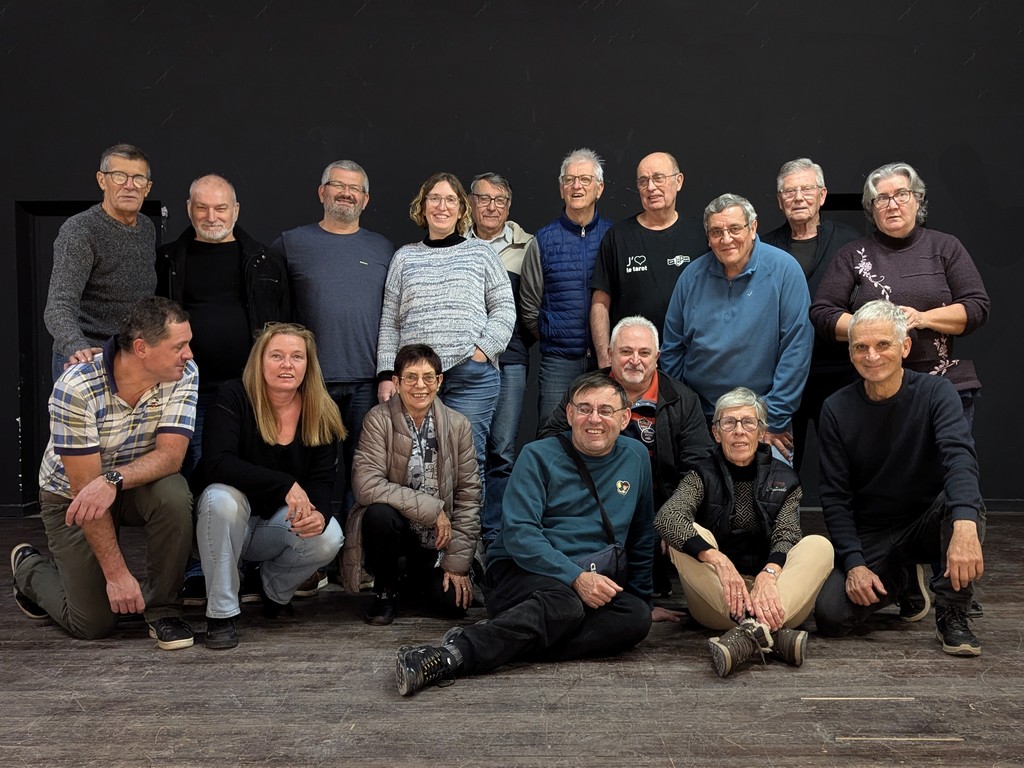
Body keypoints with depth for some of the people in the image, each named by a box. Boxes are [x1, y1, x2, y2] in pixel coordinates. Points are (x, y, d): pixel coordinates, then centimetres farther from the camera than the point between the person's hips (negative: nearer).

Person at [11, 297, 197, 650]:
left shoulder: (183, 375, -20)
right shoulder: (76, 388, -30)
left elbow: (171, 455, -25)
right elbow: (84, 484, -27)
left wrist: (113, 480, -45)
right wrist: (117, 573, -26)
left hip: (138, 485, 3)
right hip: (72, 495, -3)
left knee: (174, 496, -33)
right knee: (93, 623, -5)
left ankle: (161, 608, -11)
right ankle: (29, 568, 26)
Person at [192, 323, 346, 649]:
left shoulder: (322, 416, -6)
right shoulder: (234, 397, -17)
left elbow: (322, 480, -10)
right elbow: (217, 463, -29)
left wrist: (318, 513, -34)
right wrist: (286, 484, -38)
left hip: (277, 524, 3)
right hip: (228, 521, -2)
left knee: (328, 538, -26)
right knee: (222, 497, -35)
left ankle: (275, 591, 9)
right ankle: (221, 613, -20)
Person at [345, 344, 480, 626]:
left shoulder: (458, 425, -3)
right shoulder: (379, 420, -10)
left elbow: (468, 497, -2)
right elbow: (366, 485, -21)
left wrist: (458, 562, -6)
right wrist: (432, 509, -23)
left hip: (437, 539, 3)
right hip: (394, 526, -2)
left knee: (453, 602, -16)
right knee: (379, 513, -34)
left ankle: (414, 579, 21)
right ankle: (386, 589, -4)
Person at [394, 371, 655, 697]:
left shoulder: (636, 458, 13)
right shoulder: (538, 457, 0)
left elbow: (641, 536, 22)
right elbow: (518, 534, -12)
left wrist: (642, 596, 17)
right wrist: (575, 577, -22)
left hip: (595, 583, 5)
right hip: (523, 574, -4)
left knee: (637, 616, -30)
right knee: (566, 603, -38)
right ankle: (455, 650, -45)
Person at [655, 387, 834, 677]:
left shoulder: (784, 479, 9)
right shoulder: (703, 476, 4)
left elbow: (786, 536, -8)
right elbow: (666, 517, -18)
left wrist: (768, 575, -32)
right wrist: (718, 560, -35)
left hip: (776, 596, 1)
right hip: (716, 599, -1)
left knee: (820, 546, -22)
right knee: (687, 536, -26)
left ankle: (749, 633, -44)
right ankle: (772, 634, -40)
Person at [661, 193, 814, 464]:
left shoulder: (783, 269, -9)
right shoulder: (693, 275, 2)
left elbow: (797, 347, -12)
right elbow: (672, 348, 8)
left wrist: (774, 419, -13)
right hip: (698, 419, 3)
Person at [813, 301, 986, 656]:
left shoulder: (935, 392, -10)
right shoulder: (837, 410, -6)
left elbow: (960, 456, -29)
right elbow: (835, 497, -6)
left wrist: (965, 526, -48)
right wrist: (855, 563, -18)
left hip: (928, 522, -2)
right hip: (869, 534, 2)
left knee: (966, 502, -34)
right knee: (831, 616, -19)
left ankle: (952, 613, -13)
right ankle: (892, 581, 16)